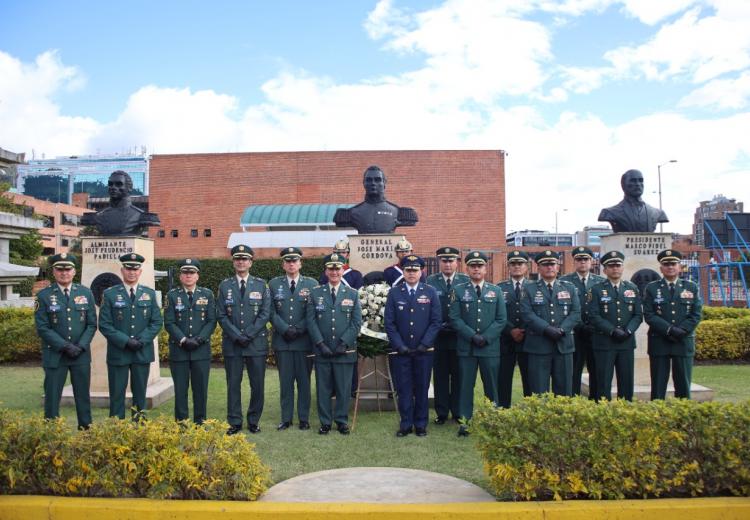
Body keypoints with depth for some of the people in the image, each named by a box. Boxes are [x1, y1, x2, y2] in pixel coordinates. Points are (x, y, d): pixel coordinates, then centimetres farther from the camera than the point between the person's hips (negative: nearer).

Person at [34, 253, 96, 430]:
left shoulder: (86, 293, 5)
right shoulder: (43, 296, -1)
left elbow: (92, 324, 4)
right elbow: (42, 328, -6)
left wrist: (80, 346, -10)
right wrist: (65, 346, -14)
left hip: (81, 355, 2)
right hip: (54, 355, -2)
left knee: (83, 396, 8)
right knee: (52, 397, 3)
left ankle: (86, 430, 17)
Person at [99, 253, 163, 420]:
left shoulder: (150, 293, 7)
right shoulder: (110, 294, 1)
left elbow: (157, 322, 4)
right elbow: (104, 325, -5)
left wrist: (142, 340, -10)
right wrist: (125, 341, -15)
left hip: (143, 352, 2)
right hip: (118, 353, -2)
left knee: (140, 394, 9)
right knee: (117, 394, 3)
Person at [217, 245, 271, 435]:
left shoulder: (261, 285, 4)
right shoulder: (225, 286, 6)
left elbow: (265, 313, -1)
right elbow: (221, 315, 1)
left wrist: (249, 335, -10)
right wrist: (237, 336, -10)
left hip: (257, 342, 0)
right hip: (232, 344, 0)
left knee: (257, 384, 4)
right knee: (233, 384, 5)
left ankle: (254, 421, 18)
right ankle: (234, 422, 16)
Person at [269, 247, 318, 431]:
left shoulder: (311, 284, 4)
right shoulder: (274, 284, 8)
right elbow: (272, 312, 2)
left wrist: (299, 329, -11)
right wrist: (285, 329, -10)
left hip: (304, 340, -1)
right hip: (281, 340, 1)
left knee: (304, 380, 4)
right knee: (285, 381, 5)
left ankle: (304, 418, 14)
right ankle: (286, 418, 14)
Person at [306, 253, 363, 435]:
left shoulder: (352, 294, 6)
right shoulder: (315, 293, 5)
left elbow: (357, 322, 0)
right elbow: (311, 320, 1)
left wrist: (343, 343, -9)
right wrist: (321, 344, -9)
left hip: (345, 351, 0)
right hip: (322, 350, 0)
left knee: (343, 388, 6)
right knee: (323, 388, 7)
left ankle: (342, 421, 20)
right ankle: (325, 422, 19)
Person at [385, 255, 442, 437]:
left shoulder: (431, 292, 2)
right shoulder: (394, 293, 3)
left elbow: (436, 321, -2)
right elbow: (389, 323, 0)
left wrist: (424, 344, -10)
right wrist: (399, 345, -8)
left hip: (424, 351, 0)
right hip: (401, 351, 0)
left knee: (422, 388, 8)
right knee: (403, 388, 5)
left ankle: (421, 424, 20)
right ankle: (406, 424, 16)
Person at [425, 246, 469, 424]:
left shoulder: (466, 281, 2)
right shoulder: (430, 281, 2)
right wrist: (438, 326, -10)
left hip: (459, 336, 0)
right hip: (438, 336, 0)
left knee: (458, 375, 7)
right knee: (440, 376, 7)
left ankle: (458, 412, 19)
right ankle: (441, 413, 16)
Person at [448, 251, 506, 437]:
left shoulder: (496, 291, 8)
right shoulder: (458, 290, 4)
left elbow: (501, 320, 3)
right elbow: (455, 318, -3)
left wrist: (486, 337, -10)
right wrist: (473, 336, -12)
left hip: (490, 347, 1)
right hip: (466, 347, -1)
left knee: (491, 385, 7)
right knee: (466, 385, 2)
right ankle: (464, 421, 10)